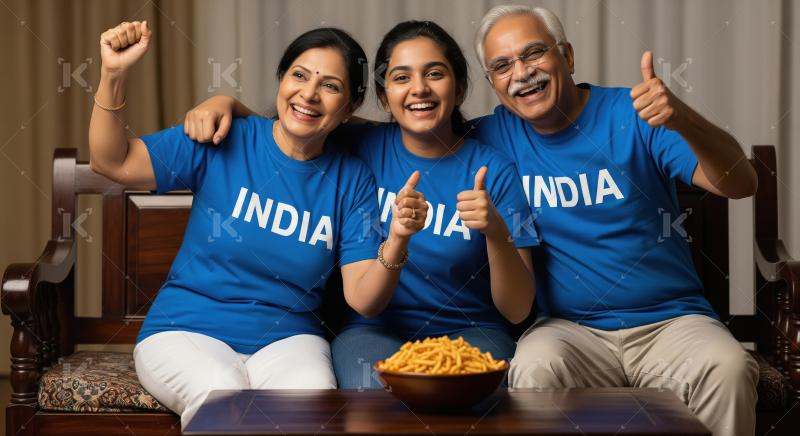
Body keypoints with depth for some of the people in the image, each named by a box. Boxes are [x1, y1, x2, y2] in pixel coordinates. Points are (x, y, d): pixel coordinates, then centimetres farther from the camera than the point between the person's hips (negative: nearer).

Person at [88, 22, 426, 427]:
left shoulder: (352, 180, 1)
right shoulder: (223, 142, -3)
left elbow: (362, 299, -4)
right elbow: (113, 162, -6)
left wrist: (396, 243, -24)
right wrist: (113, 75, -19)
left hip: (287, 338, 1)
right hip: (187, 332, 0)